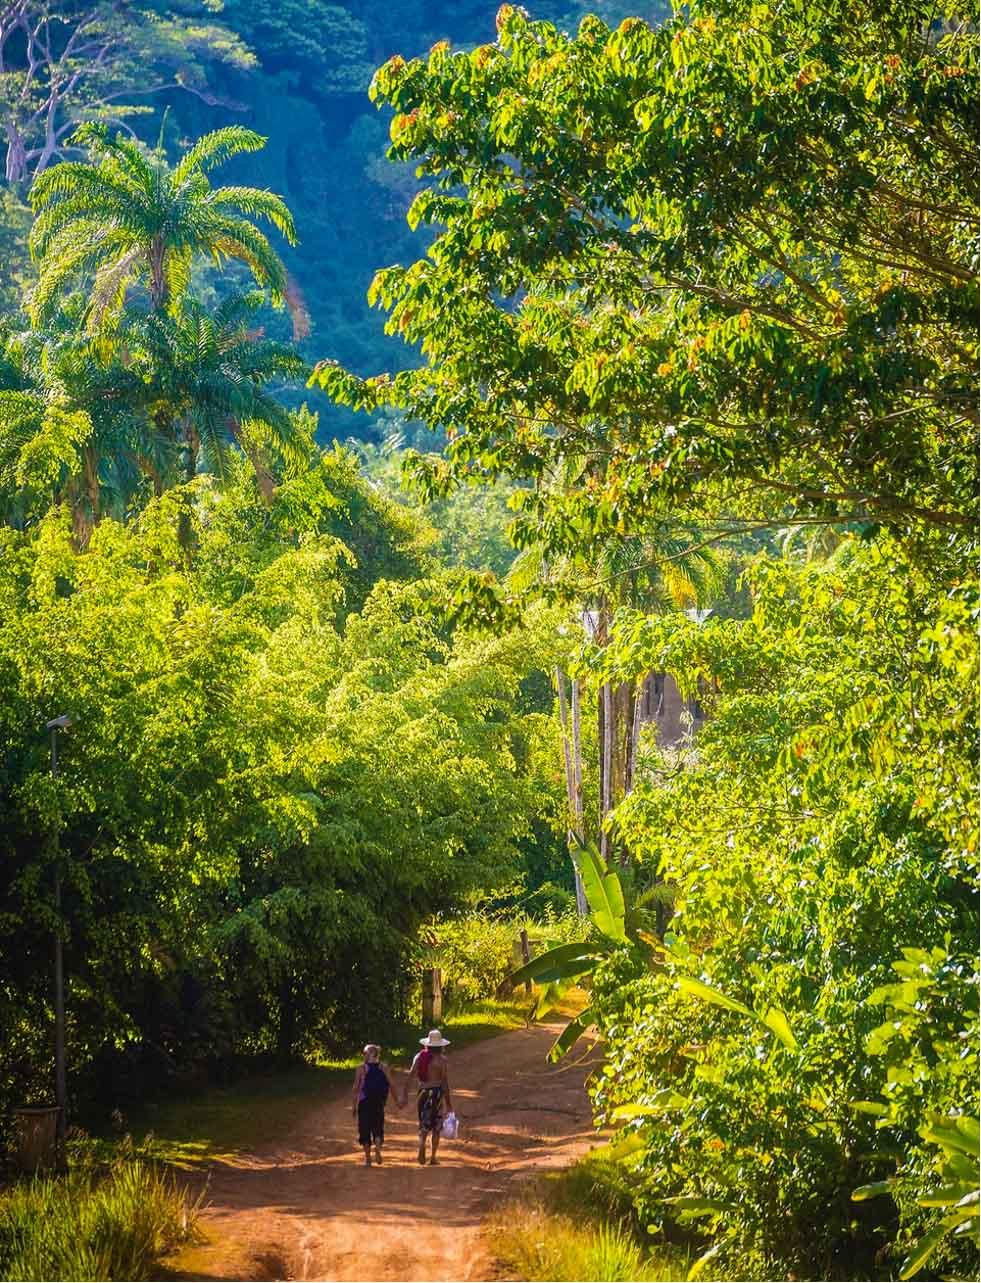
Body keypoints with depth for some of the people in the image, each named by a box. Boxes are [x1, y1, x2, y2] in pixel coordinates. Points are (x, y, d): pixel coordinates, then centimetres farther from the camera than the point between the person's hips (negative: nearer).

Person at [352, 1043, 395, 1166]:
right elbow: (391, 1086, 1)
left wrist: (354, 1105, 1)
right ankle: (378, 1149, -12)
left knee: (365, 1128, 8)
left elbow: (356, 1088, -5)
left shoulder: (361, 1068, -5)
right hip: (379, 1102, 2)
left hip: (364, 1102, -2)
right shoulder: (384, 1068, 0)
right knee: (378, 1127, 13)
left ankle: (367, 1158, 8)